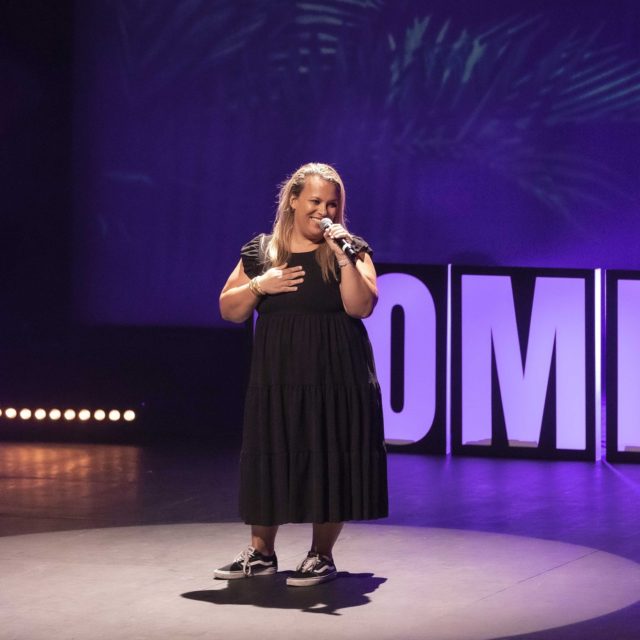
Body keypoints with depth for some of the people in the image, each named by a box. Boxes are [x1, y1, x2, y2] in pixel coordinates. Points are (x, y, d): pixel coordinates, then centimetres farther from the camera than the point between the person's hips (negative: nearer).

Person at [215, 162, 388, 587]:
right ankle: (261, 553, 16)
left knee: (328, 460, -2)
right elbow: (229, 311, 8)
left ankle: (322, 556, 9)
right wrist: (259, 285, -8)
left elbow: (362, 306, -12)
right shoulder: (259, 252, 7)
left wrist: (343, 256, -19)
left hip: (335, 377, -2)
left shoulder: (351, 250, 1)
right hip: (276, 376, 2)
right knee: (270, 458, 5)